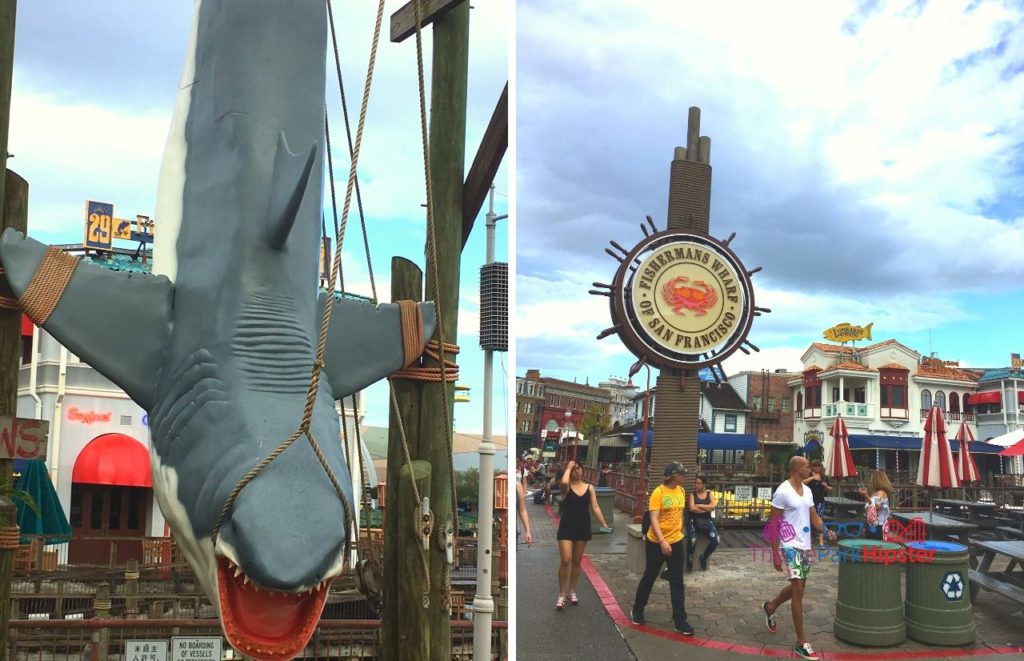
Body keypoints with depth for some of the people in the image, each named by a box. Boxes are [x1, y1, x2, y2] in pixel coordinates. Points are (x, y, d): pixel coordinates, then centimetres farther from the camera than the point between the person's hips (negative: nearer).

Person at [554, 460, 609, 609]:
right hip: (567, 528, -3)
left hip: (583, 528, 4)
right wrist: (568, 467, -17)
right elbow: (563, 482, -32)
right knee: (566, 561, -9)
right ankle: (561, 594, 3)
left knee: (577, 562, 12)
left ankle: (572, 592, 27)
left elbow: (595, 508, 4)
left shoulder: (589, 488, 5)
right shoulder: (566, 487, -6)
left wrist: (604, 524, -4)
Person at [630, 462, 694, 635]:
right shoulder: (658, 492, -17)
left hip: (677, 542, 5)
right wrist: (662, 541, -31)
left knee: (677, 582, 5)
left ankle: (680, 620, 10)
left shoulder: (681, 491, 3)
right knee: (649, 577, 11)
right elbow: (654, 519, -22)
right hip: (656, 543, -5)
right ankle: (637, 610, 30)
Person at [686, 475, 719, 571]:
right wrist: (707, 508, -6)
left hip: (707, 520, 2)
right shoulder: (692, 494, 5)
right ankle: (689, 560, -4)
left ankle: (704, 557, 8)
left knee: (715, 540, -21)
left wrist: (699, 505, -9)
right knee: (692, 540, -31)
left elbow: (713, 506, -6)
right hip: (694, 520, -2)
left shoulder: (709, 494, 11)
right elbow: (692, 508, -10)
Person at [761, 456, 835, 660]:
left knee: (798, 586, 19)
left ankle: (770, 607, 45)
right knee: (798, 590, -9)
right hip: (790, 546, -8)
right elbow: (773, 523, -13)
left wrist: (827, 531, -7)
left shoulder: (807, 490, 8)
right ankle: (801, 643, -3)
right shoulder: (783, 491, -16)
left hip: (805, 545, 8)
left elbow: (814, 516, 14)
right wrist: (775, 553, -15)